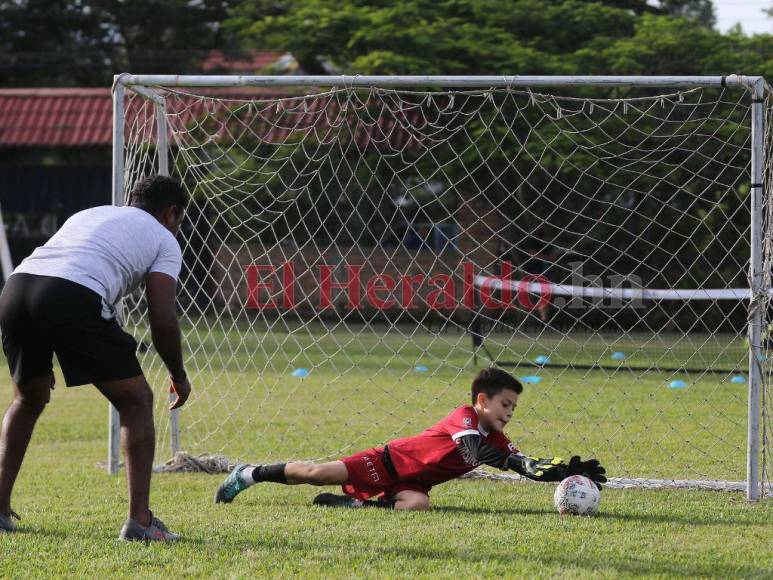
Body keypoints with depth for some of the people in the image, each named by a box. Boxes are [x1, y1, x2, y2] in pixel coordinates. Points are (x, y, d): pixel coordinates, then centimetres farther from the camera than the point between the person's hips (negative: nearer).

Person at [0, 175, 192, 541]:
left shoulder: (90, 215, 37)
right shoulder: (163, 240, 20)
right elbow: (162, 319, 9)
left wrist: (41, 364, 41)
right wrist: (179, 377, 24)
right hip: (74, 300, -6)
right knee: (136, 401, 10)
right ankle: (139, 521, 2)